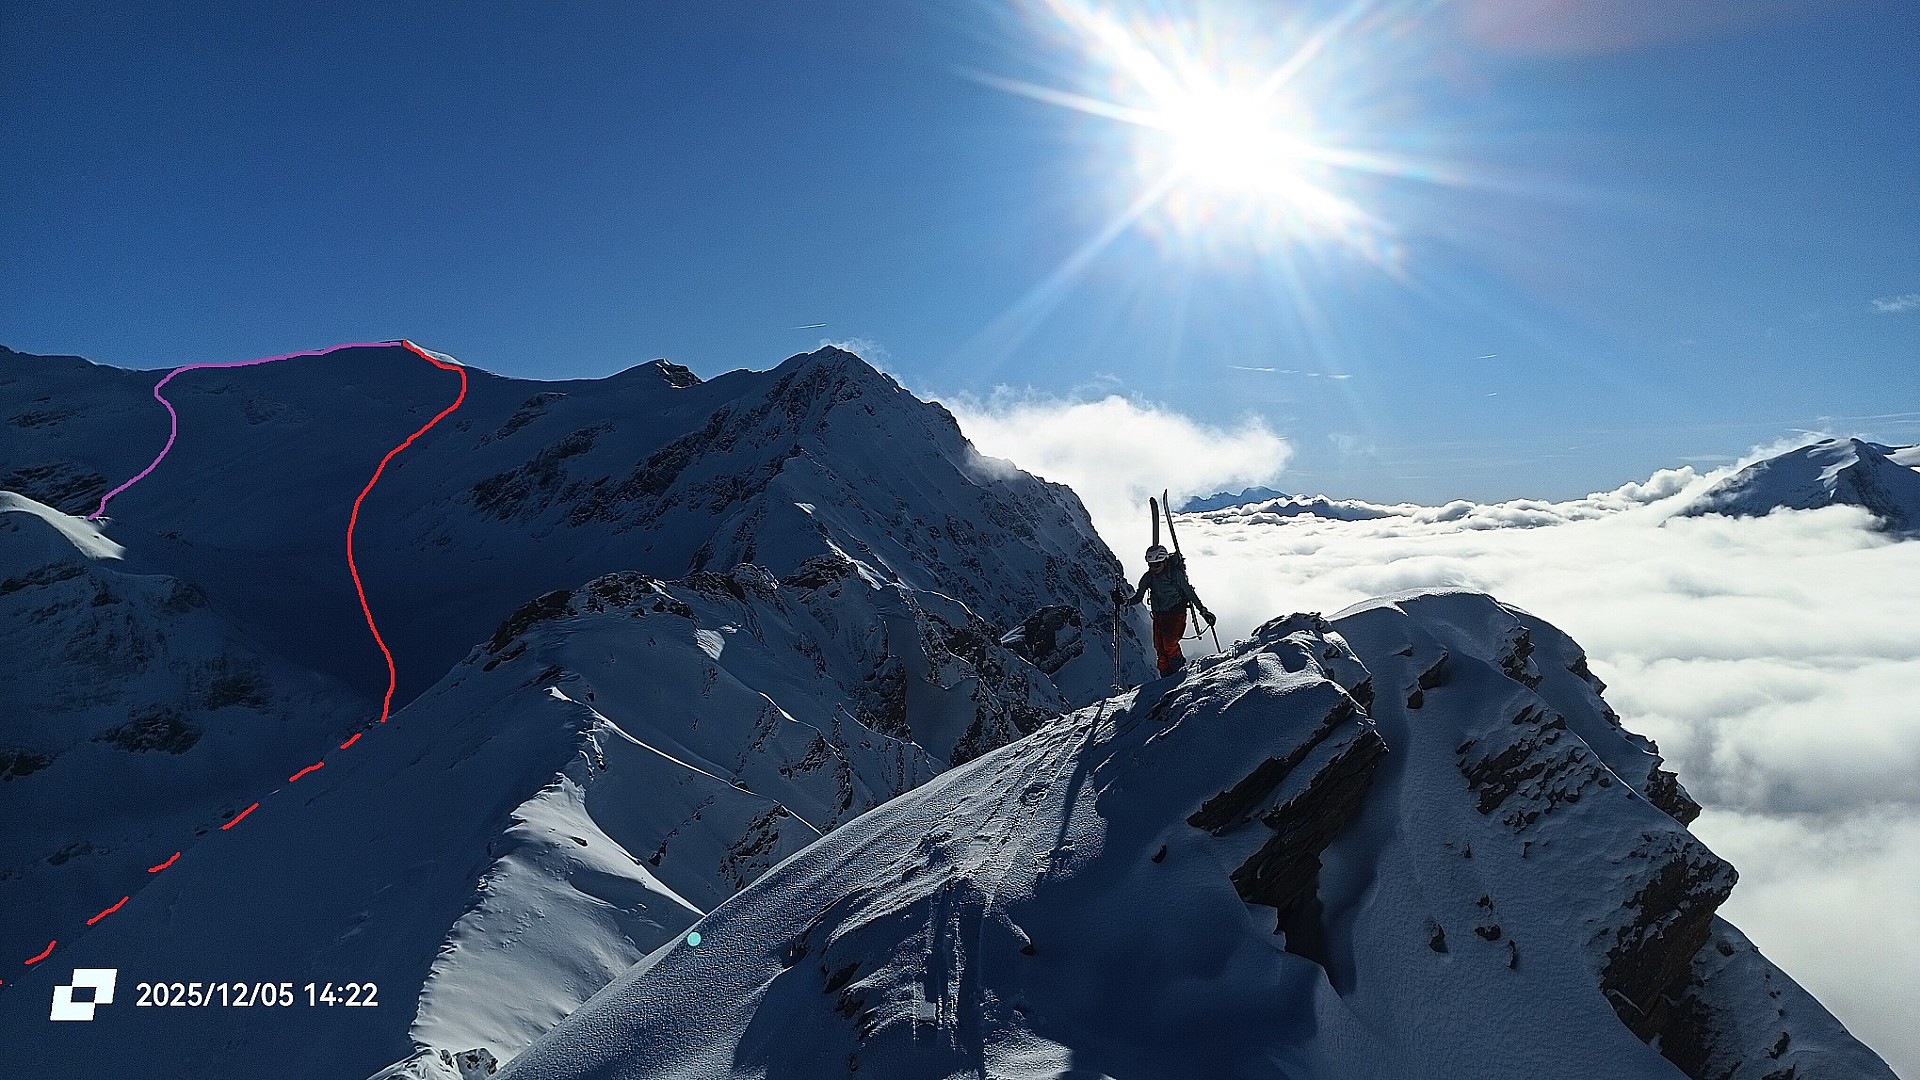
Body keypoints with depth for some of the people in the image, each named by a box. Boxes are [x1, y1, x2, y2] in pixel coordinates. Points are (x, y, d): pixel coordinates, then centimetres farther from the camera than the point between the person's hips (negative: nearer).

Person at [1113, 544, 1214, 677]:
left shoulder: (1176, 574, -16)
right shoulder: (1148, 577, -3)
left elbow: (1190, 593, -7)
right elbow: (1137, 598, 0)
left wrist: (1203, 610, -7)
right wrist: (1123, 601, -19)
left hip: (1176, 613, -5)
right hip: (1159, 615, 5)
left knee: (1169, 644, -16)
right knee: (1159, 647, 2)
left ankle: (1180, 669, 8)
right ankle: (1166, 677, 15)